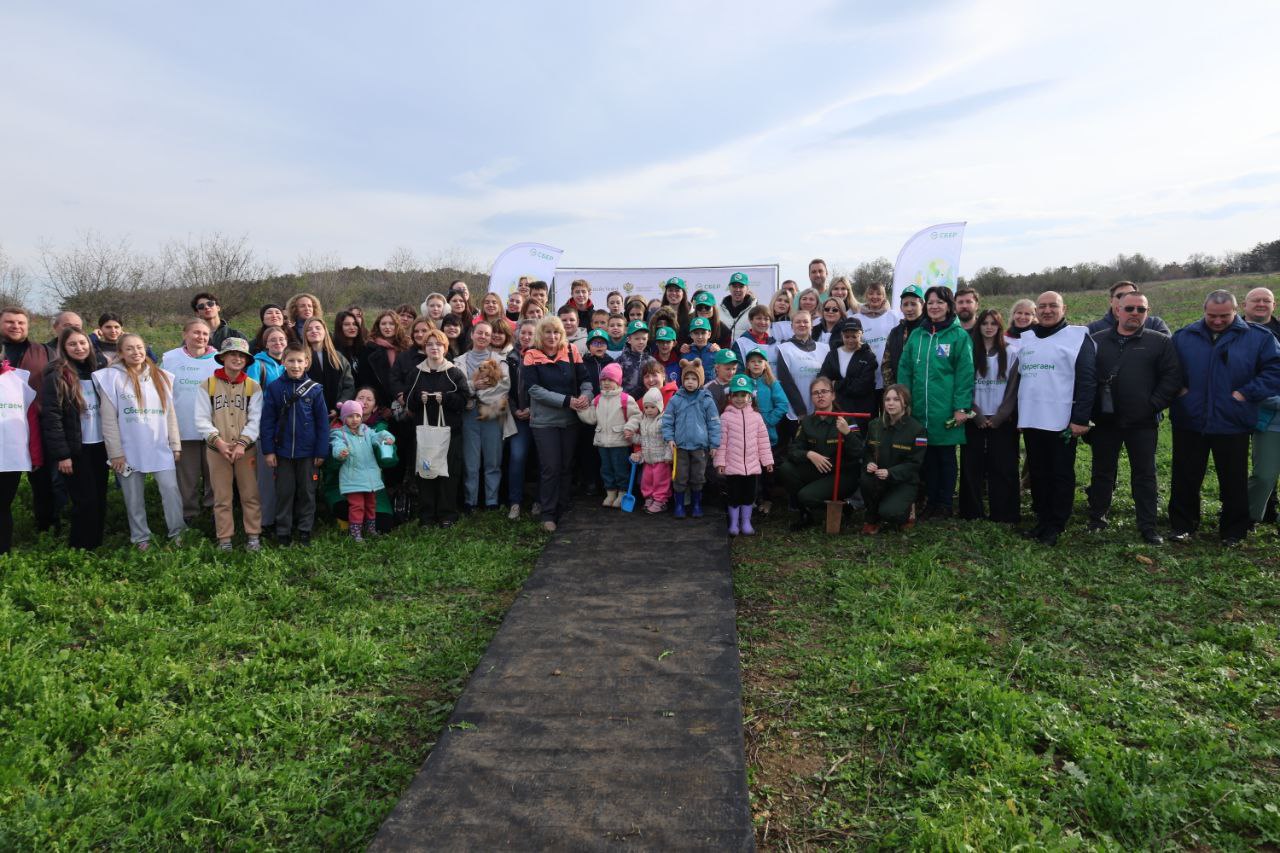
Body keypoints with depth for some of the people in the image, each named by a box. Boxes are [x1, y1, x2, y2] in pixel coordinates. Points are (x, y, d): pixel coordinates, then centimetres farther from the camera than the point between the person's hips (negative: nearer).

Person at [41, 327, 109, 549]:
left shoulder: (99, 370, 9)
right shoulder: (56, 376, -8)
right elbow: (51, 417, -12)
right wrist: (61, 454, -16)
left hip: (99, 445, 5)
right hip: (75, 449, -5)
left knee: (100, 499, 8)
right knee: (86, 501, -3)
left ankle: (97, 544, 19)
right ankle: (80, 549, 11)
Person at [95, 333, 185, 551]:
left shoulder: (160, 377, 8)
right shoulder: (112, 378, -2)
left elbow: (170, 413, 10)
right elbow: (109, 419, -4)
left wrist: (175, 444, 6)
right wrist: (116, 452, -8)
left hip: (160, 448, 2)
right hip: (129, 450, -2)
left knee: (171, 488, -5)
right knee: (134, 497, 7)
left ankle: (177, 532, 8)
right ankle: (141, 538, 20)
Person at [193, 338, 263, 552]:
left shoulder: (253, 387, 2)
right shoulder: (208, 386, 1)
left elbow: (255, 420, -3)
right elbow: (202, 419, -3)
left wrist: (242, 443, -15)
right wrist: (218, 441, -15)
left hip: (246, 449, 0)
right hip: (217, 450, 0)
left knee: (250, 495, 4)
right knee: (222, 498, 6)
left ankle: (253, 535, 14)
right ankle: (224, 538, 14)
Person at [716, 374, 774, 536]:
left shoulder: (756, 416, 3)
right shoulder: (726, 416, -4)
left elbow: (763, 440, 5)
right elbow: (721, 441, -5)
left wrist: (767, 460, 4)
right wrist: (720, 462, -7)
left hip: (752, 465, 2)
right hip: (732, 466, -2)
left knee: (749, 495, 11)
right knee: (733, 495, 6)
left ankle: (746, 522, 24)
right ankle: (734, 523, 19)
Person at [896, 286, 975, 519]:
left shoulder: (959, 336, -4)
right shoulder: (916, 335, 8)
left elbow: (964, 373, -8)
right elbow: (905, 370, 8)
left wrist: (961, 407, -13)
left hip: (946, 411, -4)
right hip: (920, 410, 4)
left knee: (946, 457, 7)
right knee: (927, 457, 11)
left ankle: (945, 504, 18)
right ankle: (931, 501, 22)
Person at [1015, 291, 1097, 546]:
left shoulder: (1078, 337, -4)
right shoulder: (1026, 339, 13)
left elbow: (1087, 380, -10)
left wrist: (1080, 418, -16)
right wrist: (1016, 415, 13)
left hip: (1062, 422, -5)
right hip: (1031, 421, 5)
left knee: (1061, 474, 4)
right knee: (1038, 473, 12)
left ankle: (1056, 525, 13)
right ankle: (1042, 519, 24)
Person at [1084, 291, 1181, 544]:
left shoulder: (1160, 342, 1)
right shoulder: (1097, 340, 4)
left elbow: (1172, 378, -2)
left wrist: (1153, 406, -9)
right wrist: (1089, 410, -2)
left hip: (1143, 422, -1)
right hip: (1105, 421, 1)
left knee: (1145, 475, 6)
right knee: (1102, 472, 12)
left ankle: (1148, 526, 14)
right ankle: (1097, 518, 24)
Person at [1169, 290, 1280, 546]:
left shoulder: (1259, 337, -1)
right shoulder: (1183, 337, 4)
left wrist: (1247, 393, -12)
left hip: (1233, 425, -1)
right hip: (1188, 423, 1)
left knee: (1234, 482, 9)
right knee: (1185, 479, 9)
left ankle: (1233, 531, 23)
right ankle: (1182, 525, 22)